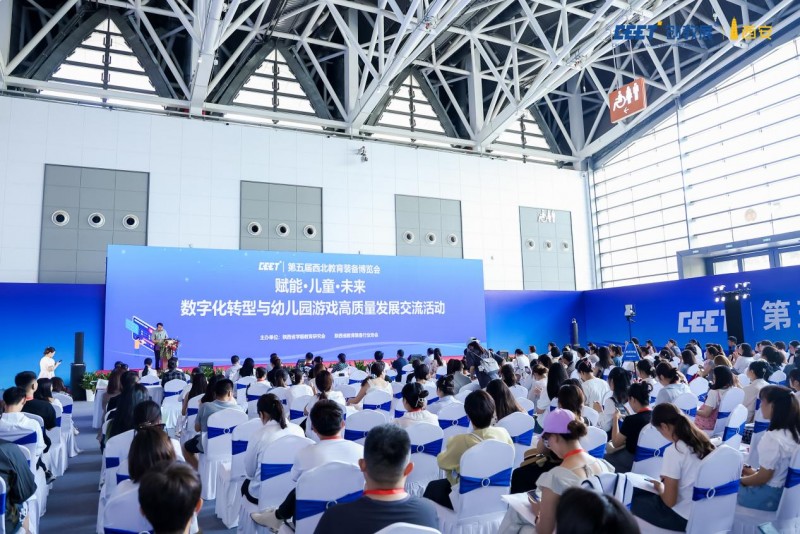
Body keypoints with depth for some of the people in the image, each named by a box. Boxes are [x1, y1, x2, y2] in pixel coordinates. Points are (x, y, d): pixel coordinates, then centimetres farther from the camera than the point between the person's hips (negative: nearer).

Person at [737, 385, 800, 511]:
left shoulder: (773, 437, -29)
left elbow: (763, 478, -20)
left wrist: (740, 480, -4)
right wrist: (755, 472, 14)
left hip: (768, 496, -8)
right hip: (784, 491, 8)